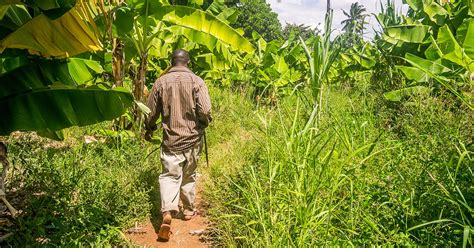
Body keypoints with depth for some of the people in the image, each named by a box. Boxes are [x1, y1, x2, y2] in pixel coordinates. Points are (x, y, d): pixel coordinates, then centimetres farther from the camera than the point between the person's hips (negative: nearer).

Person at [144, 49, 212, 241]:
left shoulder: (161, 82, -1)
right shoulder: (196, 81, -7)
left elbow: (151, 112, 5)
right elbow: (205, 111, -15)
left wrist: (149, 130, 23)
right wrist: (204, 124, 7)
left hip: (170, 139, 0)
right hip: (192, 138, 0)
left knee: (169, 175, 2)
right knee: (189, 175, 17)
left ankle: (167, 213, -17)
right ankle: (189, 210, 30)